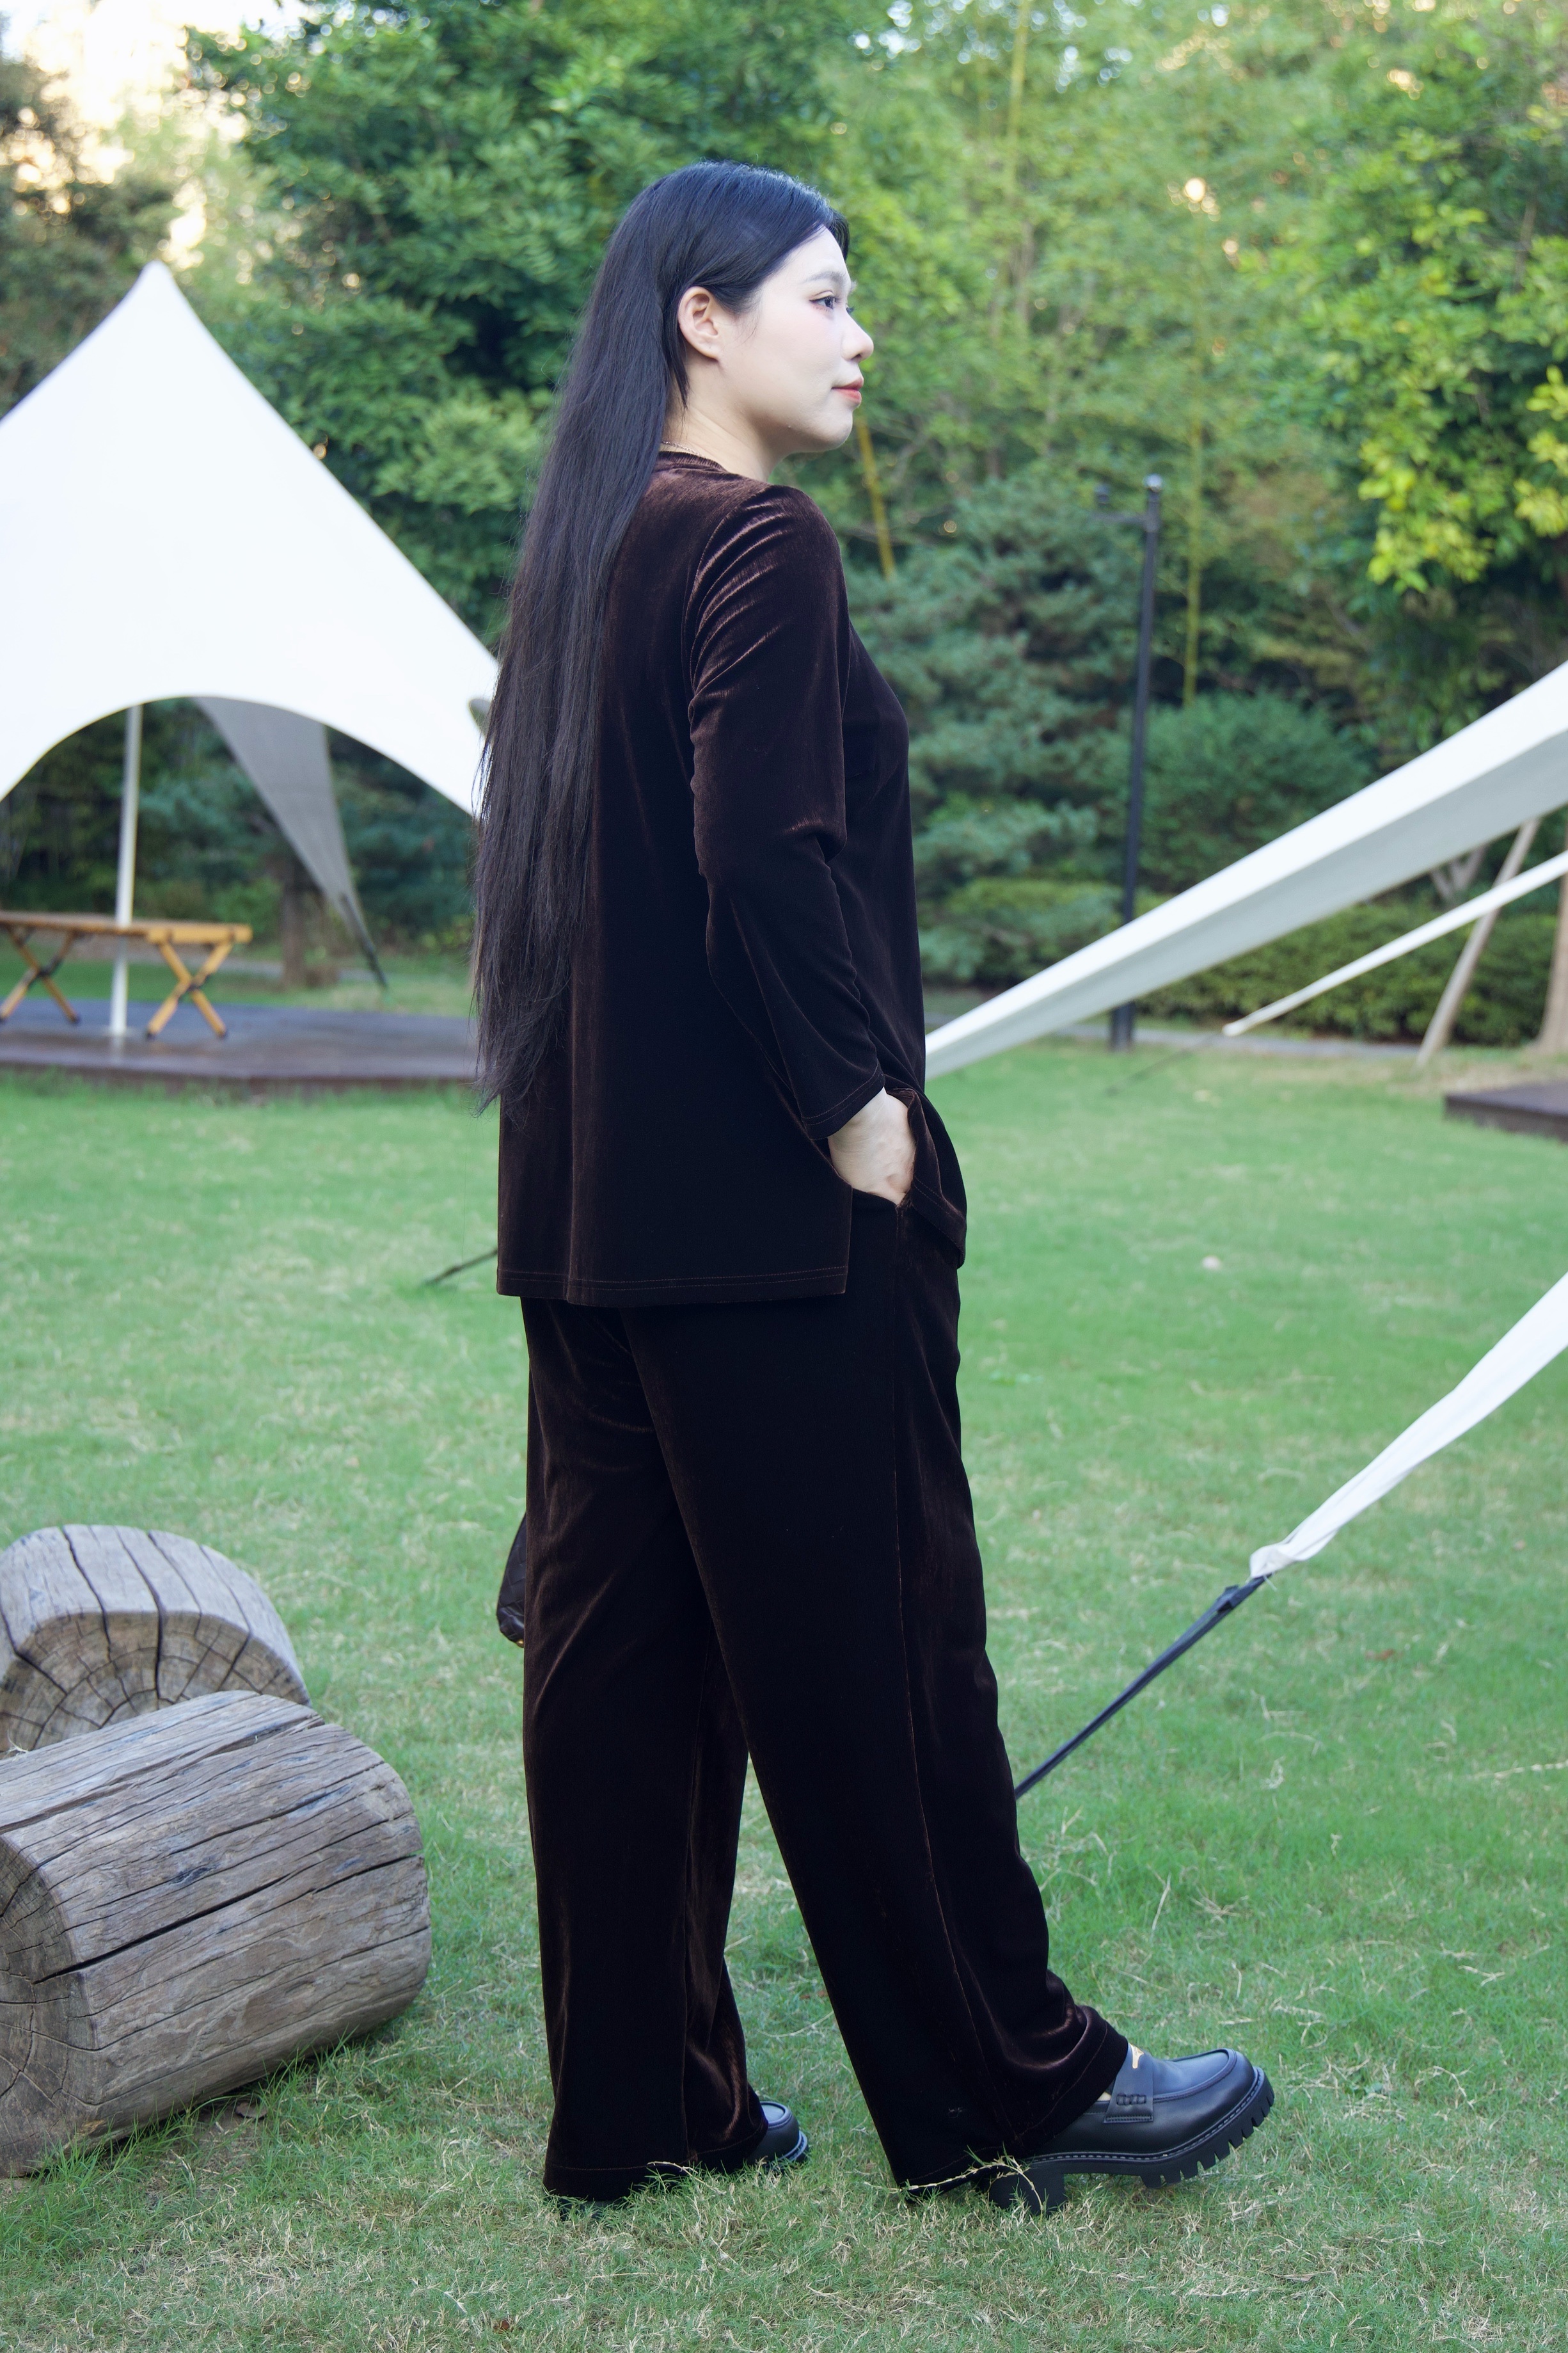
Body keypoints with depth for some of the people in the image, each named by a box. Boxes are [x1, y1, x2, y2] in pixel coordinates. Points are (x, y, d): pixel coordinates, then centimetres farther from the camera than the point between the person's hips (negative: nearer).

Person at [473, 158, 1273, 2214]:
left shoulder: (592, 545, 14)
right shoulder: (761, 544, -12)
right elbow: (768, 861, -22)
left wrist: (575, 1114, 18)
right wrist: (863, 1107, -15)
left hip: (596, 1194, 9)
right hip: (768, 1195, -9)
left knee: (618, 1626, 10)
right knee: (869, 1631, 2)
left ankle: (636, 2101, 19)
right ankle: (1002, 2087, 16)